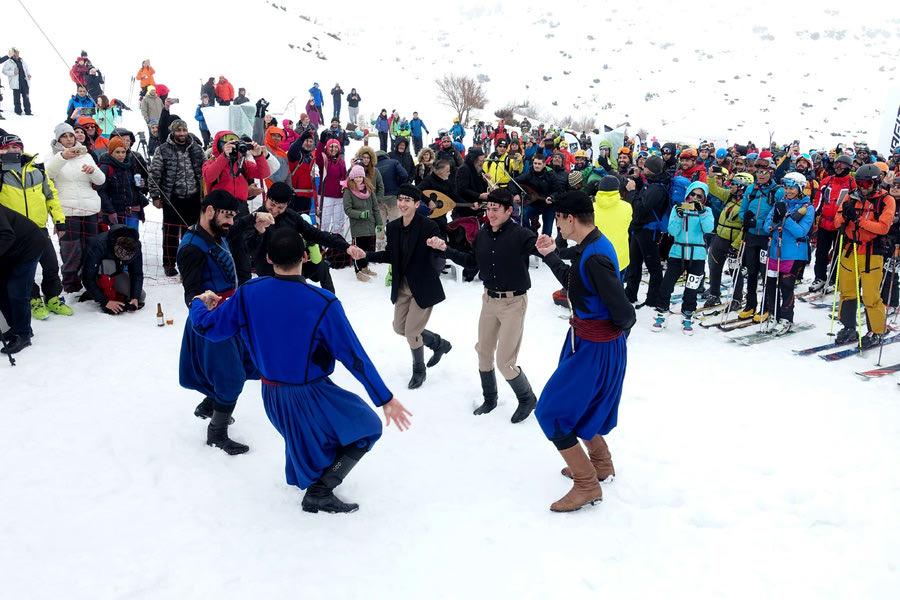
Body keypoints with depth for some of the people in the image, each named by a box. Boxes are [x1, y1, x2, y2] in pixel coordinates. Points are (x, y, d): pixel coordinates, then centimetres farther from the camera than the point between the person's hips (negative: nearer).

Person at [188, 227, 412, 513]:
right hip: (310, 397, -6)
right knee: (366, 427, 12)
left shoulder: (248, 293, -13)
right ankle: (320, 492, 4)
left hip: (271, 395, 6)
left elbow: (208, 327, -1)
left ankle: (299, 476, 53)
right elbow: (354, 356, -20)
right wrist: (385, 398, -11)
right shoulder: (323, 303, -26)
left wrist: (199, 303, 23)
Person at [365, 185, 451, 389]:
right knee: (399, 327, 16)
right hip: (403, 286, 7)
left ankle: (419, 371, 28)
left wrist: (439, 250, -46)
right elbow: (390, 255, 8)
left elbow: (437, 264, -24)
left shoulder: (428, 227, -20)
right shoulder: (393, 227, -1)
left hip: (424, 286, -7)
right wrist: (366, 255, -4)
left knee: (411, 331, 0)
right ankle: (439, 343, 40)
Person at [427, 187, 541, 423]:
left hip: (513, 302, -6)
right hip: (489, 299, 6)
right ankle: (489, 399, 37)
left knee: (505, 362, -4)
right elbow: (472, 261, 15)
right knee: (484, 353, 16)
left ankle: (527, 398, 23)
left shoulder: (520, 234, -19)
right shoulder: (482, 234, 0)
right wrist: (446, 249, 8)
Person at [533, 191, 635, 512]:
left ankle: (587, 485, 10)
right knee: (579, 404, 26)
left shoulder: (595, 257, -28)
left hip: (596, 349, -10)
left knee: (551, 413, -3)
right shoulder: (587, 247, 2)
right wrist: (550, 255, 16)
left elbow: (625, 314, -25)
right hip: (584, 340, 10)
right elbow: (572, 282, 21)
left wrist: (615, 333, -4)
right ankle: (601, 464, 46)